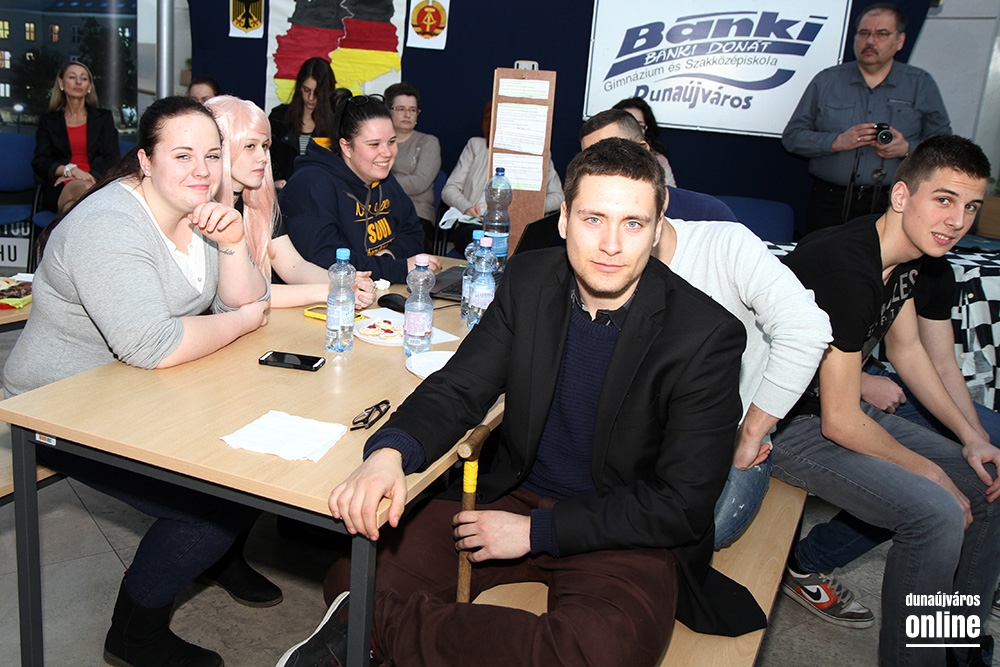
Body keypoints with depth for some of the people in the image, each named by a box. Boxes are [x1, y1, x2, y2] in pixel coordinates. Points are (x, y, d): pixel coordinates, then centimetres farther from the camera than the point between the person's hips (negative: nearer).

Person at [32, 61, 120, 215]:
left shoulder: (104, 118, 22)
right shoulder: (47, 120, 21)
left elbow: (112, 160, 9)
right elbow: (39, 162, 9)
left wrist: (92, 177, -11)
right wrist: (70, 170, -11)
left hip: (97, 185, 1)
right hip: (58, 189, 0)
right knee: (85, 189, -39)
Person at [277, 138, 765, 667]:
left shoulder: (707, 336, -16)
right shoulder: (529, 281, -3)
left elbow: (682, 504, -15)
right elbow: (459, 389, -2)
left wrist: (537, 531, -18)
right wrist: (390, 452, -24)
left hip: (627, 534, -2)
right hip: (517, 497, 3)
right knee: (357, 573, -17)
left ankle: (379, 623, -21)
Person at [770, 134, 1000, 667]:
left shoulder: (908, 253, 1)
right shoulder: (848, 270, -28)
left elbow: (905, 347, 16)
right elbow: (840, 423, -25)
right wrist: (930, 472, -11)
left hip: (839, 407, 10)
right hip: (788, 426, -10)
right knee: (937, 513, -23)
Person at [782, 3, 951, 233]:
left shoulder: (921, 85, 9)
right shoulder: (826, 81, 8)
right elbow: (792, 136, 4)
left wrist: (907, 149, -11)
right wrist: (837, 142, -11)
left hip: (892, 206, 0)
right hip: (830, 204, 1)